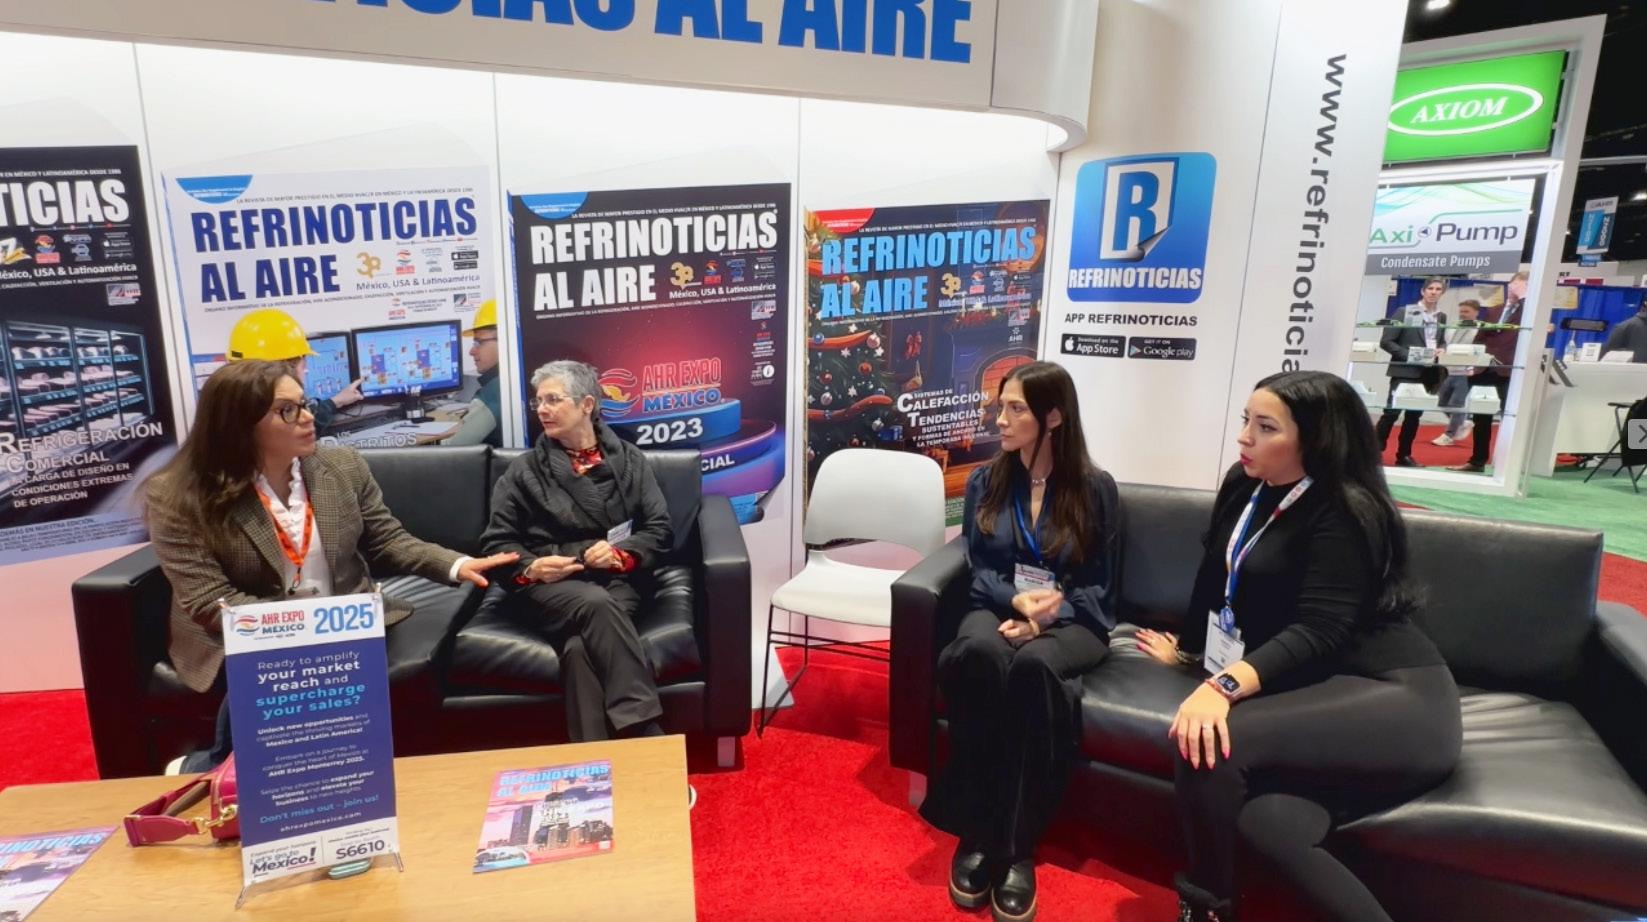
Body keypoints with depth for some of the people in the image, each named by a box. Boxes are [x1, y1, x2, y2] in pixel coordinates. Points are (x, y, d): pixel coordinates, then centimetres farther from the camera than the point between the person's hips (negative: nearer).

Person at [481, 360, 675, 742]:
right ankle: (645, 732, -41)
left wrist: (621, 554, -13)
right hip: (549, 585, 0)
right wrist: (530, 567, -11)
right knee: (596, 605, -36)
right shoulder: (524, 470, 15)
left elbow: (661, 531, 7)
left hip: (618, 581, 1)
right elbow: (496, 542, 11)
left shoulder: (629, 460, 14)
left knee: (581, 647, -33)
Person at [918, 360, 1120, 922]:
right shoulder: (985, 482, 9)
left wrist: (1043, 619, -16)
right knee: (977, 654, -37)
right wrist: (1018, 601, -16)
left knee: (1033, 665, -39)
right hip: (999, 608, 2)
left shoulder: (1095, 488, 2)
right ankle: (976, 831, -29)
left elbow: (1098, 584, 1)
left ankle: (1016, 845, -29)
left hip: (1072, 622, -2)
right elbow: (980, 568, 6)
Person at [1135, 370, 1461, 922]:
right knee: (1261, 821, -27)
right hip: (1323, 695, 7)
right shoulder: (1246, 488, 12)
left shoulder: (1346, 513, -12)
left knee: (1211, 744, -30)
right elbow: (1215, 577, 23)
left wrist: (1223, 686, -37)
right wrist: (1187, 649, 33)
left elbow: (1318, 632, -23)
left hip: (1398, 700, -7)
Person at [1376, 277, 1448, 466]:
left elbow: (1442, 342, 22)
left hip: (1428, 373, 5)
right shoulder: (1404, 312, -5)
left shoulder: (1441, 317, 11)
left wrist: (1441, 350, -2)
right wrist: (1408, 355, -18)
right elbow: (1385, 341, -9)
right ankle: (1375, 451, -1)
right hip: (1405, 371, -5)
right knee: (1392, 411, -9)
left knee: (1414, 414, 9)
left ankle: (1404, 455, 16)